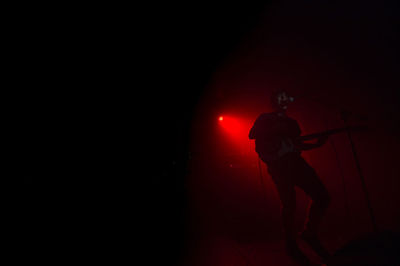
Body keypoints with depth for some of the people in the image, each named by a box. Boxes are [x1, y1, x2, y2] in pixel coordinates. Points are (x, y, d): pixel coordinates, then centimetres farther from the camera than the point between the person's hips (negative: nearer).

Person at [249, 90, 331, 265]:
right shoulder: (265, 118, 10)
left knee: (322, 196, -4)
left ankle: (310, 233, 18)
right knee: (289, 203, -8)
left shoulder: (291, 122, 27)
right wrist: (275, 129, -12)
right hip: (278, 165, -6)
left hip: (295, 162, 6)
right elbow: (252, 135, -5)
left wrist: (317, 144, 13)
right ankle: (291, 245, 15)